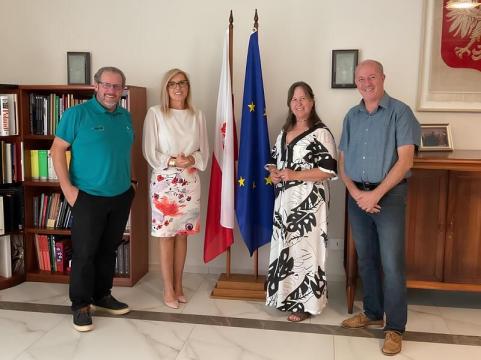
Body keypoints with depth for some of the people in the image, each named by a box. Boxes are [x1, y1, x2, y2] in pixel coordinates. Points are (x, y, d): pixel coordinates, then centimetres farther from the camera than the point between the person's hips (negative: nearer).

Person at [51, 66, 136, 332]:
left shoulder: (125, 117, 9)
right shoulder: (77, 114, -8)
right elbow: (57, 150, -9)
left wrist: (129, 180, 13)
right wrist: (67, 187, -15)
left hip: (121, 197, 5)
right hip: (88, 197, -5)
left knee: (108, 250, 15)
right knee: (84, 252, 0)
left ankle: (103, 296, 30)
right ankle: (81, 305, 14)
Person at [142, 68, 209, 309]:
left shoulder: (197, 116, 6)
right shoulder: (155, 114, -4)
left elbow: (204, 151, 7)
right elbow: (150, 152, -6)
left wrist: (191, 160, -13)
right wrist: (172, 161, -19)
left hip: (189, 181, 3)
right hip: (164, 181, -3)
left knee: (182, 234, 11)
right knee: (166, 236, 2)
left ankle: (178, 286, 24)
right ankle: (168, 290, 14)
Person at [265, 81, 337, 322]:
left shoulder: (320, 133, -10)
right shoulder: (284, 132, 14)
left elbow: (329, 170, -16)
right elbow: (273, 159, 22)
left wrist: (294, 175, -20)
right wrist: (273, 173, -1)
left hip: (308, 201, -7)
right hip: (285, 200, 7)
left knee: (305, 248, -2)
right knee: (285, 247, 13)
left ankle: (305, 304, 11)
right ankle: (288, 297, 28)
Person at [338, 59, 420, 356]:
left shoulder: (400, 112, -6)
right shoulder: (352, 116, 10)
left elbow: (405, 160, -12)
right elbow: (343, 162, 10)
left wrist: (376, 194, -16)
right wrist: (356, 192, -7)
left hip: (389, 194, -5)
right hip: (357, 195, 5)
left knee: (392, 263, -4)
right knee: (366, 260, 14)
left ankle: (395, 328, 8)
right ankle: (373, 313, 29)